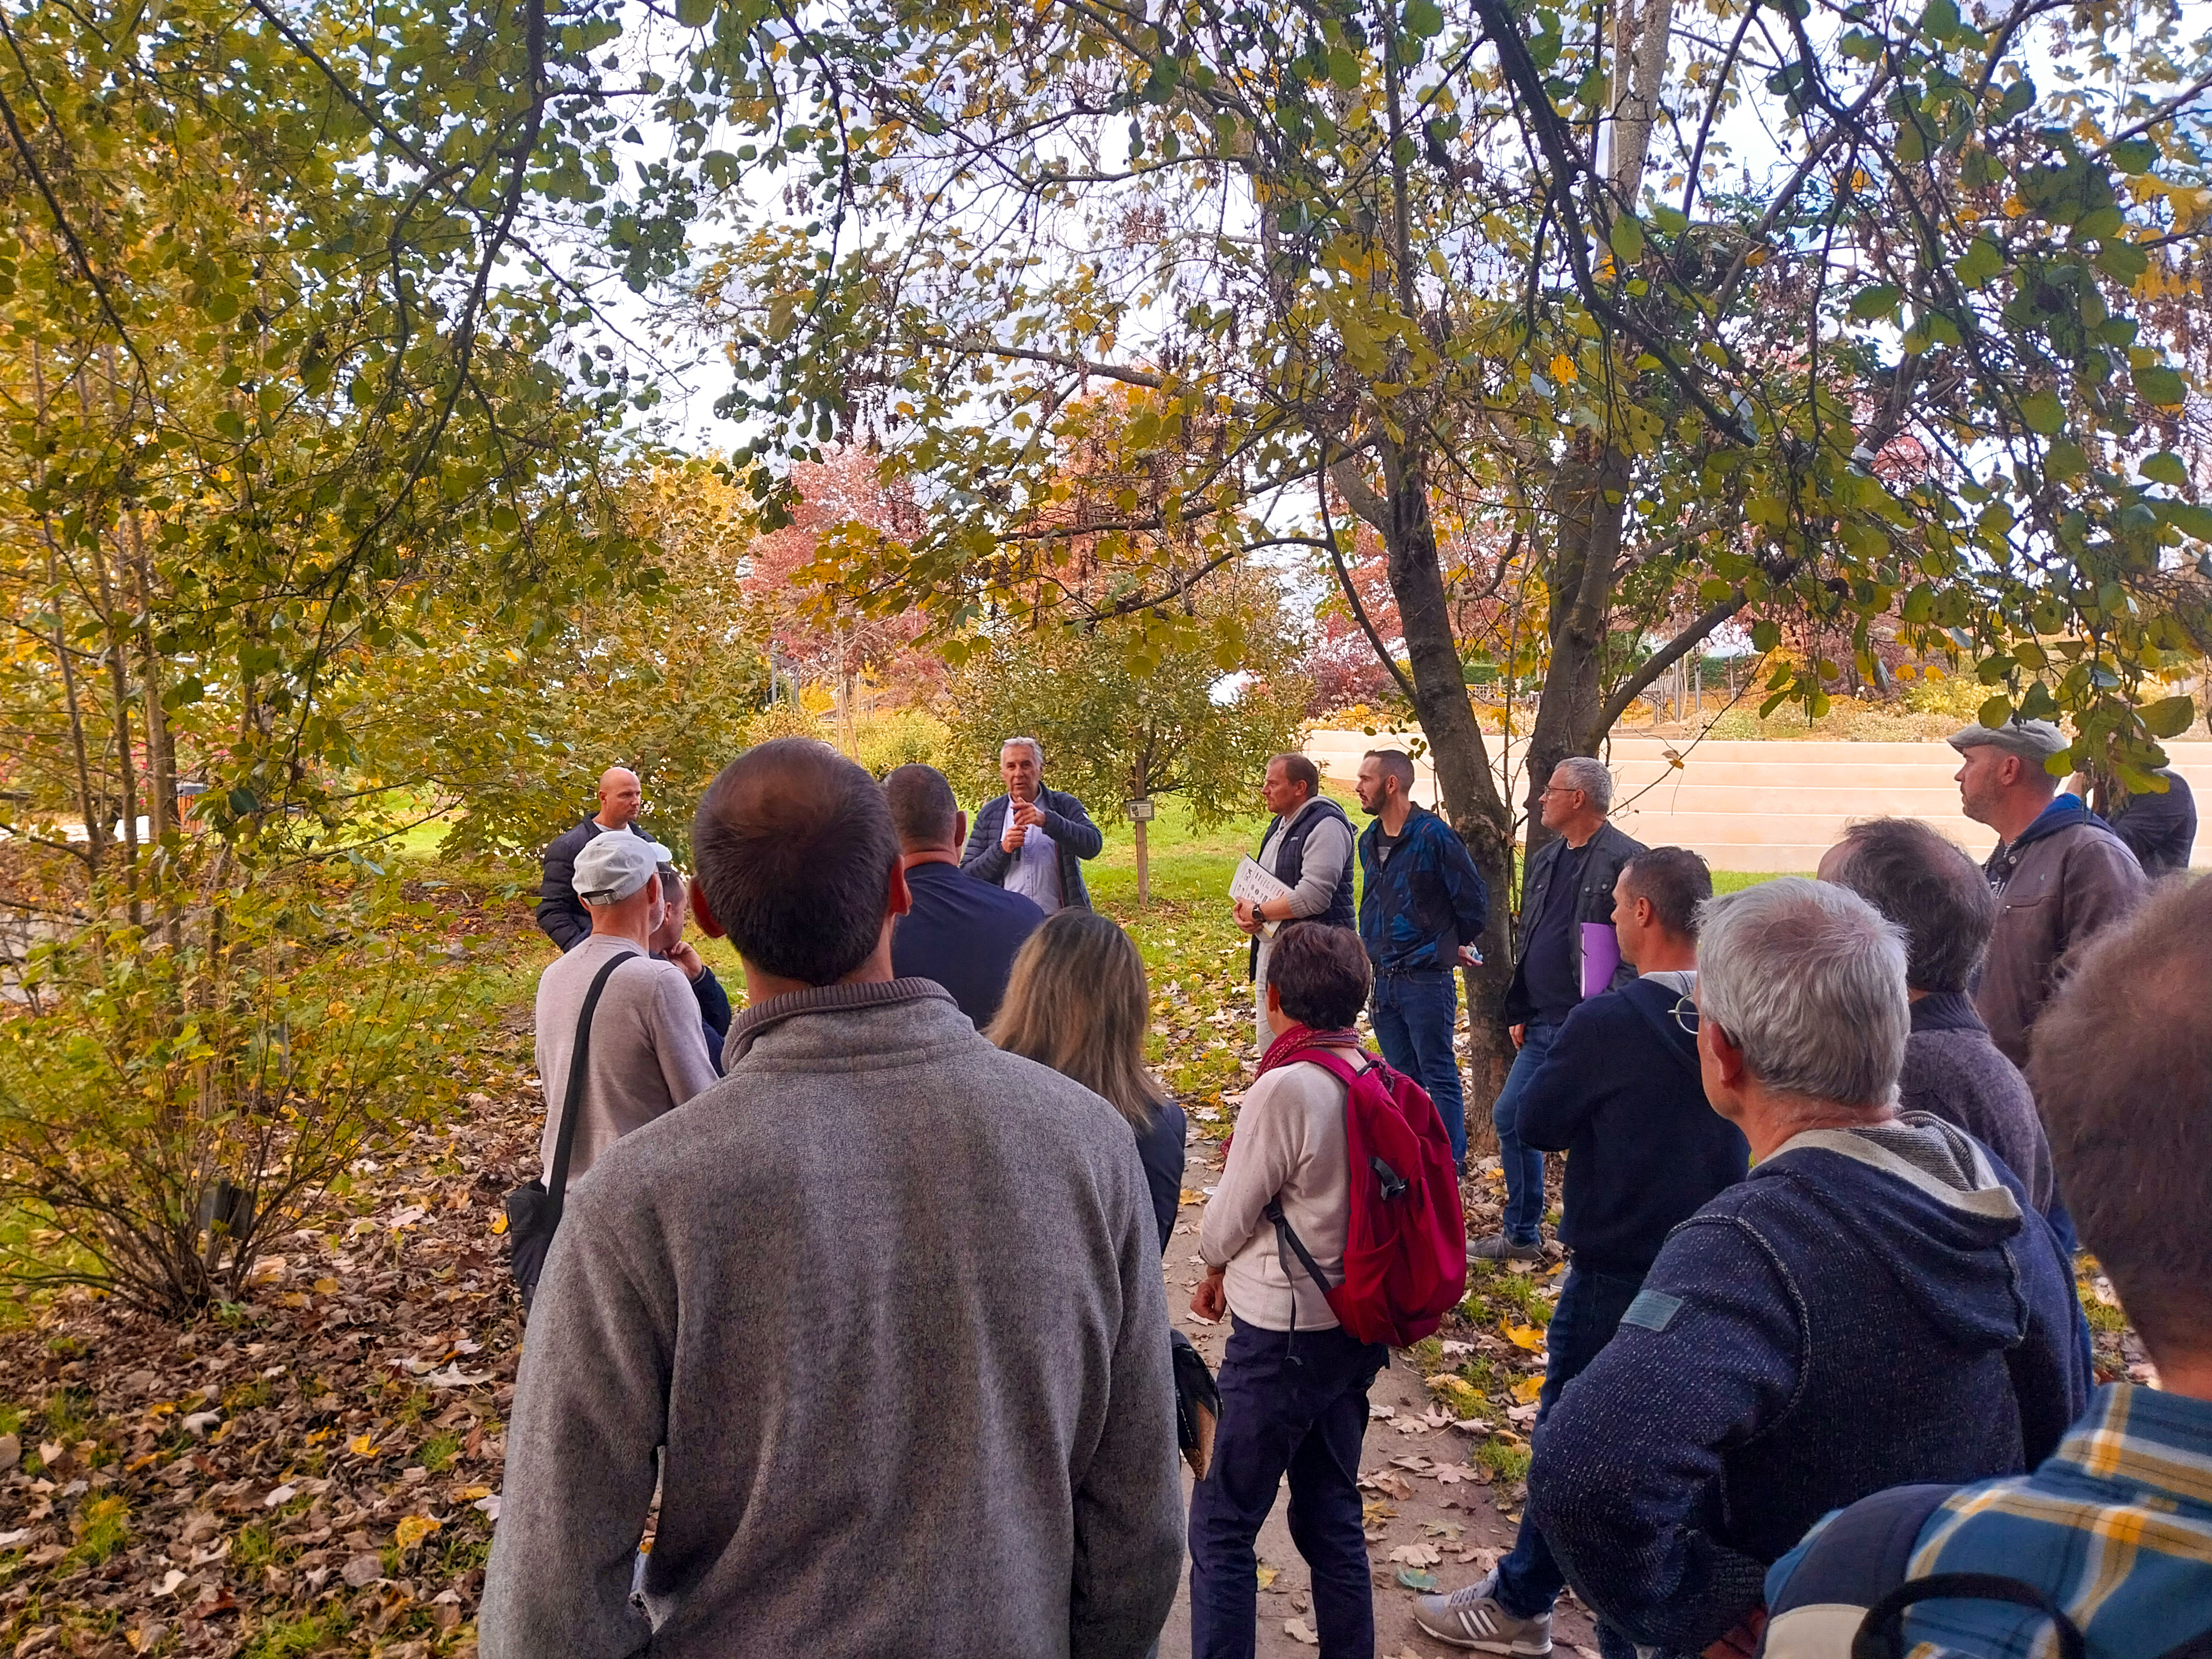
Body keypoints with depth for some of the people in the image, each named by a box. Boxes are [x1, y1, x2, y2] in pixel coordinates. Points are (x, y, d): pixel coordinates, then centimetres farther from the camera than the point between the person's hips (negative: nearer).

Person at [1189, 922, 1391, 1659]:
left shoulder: (1284, 1088, -23)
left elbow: (1225, 1224, -13)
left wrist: (1219, 1261, 9)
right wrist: (1237, 1272, 10)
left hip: (1283, 1337, -7)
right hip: (1354, 1326, 7)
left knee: (1221, 1526, 6)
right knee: (1331, 1515, 20)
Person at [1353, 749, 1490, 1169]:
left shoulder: (1433, 835, -14)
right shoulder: (1370, 840, 10)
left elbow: (1474, 899, -9)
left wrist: (1456, 945, 4)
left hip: (1425, 978, -7)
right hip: (1381, 978, 8)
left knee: (1439, 1076, 0)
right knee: (1402, 1077, 15)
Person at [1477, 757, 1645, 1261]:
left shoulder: (1625, 860, -12)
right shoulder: (1545, 859, 15)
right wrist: (1519, 1012, 18)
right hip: (1542, 1027, 9)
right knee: (1509, 1117, 14)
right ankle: (1521, 1234, 28)